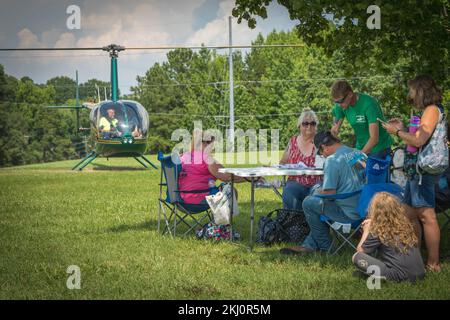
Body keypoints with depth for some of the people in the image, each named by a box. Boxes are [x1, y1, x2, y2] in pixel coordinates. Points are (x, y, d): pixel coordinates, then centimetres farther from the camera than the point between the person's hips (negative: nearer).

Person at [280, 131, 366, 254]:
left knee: (308, 202, 5)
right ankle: (309, 245, 29)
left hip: (350, 213, -9)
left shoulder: (332, 160, -18)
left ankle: (325, 246, 20)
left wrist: (318, 191, 4)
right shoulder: (359, 153, 7)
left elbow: (329, 193, -19)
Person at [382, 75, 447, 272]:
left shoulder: (432, 110, -12)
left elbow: (419, 141, -23)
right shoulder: (427, 111, 18)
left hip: (423, 171, -10)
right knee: (410, 214, 13)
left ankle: (433, 263, -3)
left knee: (427, 217, -7)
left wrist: (397, 132, -10)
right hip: (416, 170, 10)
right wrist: (402, 129, 10)